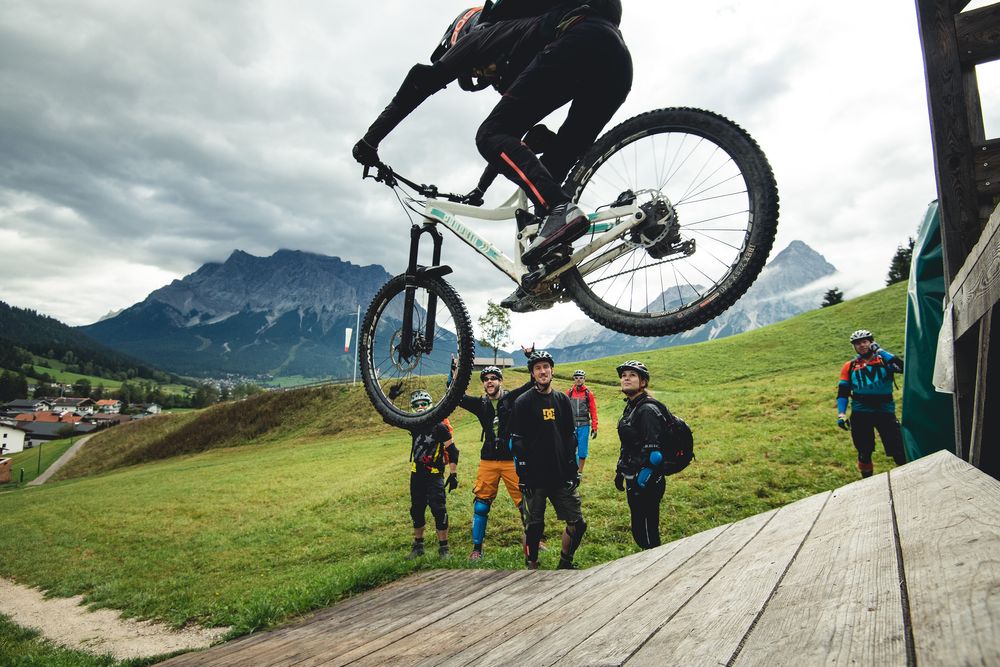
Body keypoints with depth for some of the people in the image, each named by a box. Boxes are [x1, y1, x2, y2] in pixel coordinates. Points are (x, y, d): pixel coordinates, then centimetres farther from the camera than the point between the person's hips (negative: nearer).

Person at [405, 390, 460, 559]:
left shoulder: (439, 426, -12)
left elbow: (452, 450, -10)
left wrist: (453, 474, -12)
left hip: (434, 476, -6)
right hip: (416, 475, 6)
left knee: (439, 511, -9)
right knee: (416, 511, 12)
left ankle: (443, 548, 1)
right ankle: (418, 546, 26)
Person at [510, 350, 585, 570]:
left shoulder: (563, 400, 10)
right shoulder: (523, 402, -3)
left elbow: (570, 435, 13)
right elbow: (517, 440, -5)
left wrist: (573, 468, 7)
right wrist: (523, 473, -9)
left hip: (562, 476, 4)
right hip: (535, 477, -4)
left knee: (577, 523, 4)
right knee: (534, 527, 5)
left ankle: (565, 563, 26)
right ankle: (531, 568, 24)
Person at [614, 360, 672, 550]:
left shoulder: (648, 409, -17)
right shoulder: (630, 407, 12)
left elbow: (653, 452, -23)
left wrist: (641, 482, -22)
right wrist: (620, 472, 20)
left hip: (646, 482, -10)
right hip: (633, 479, 10)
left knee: (646, 532, -1)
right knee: (638, 530, 19)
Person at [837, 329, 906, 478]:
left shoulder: (884, 361, 4)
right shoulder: (850, 367, 7)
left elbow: (902, 367, -18)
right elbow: (842, 393, 7)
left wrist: (881, 351, -16)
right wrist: (841, 414, -3)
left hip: (885, 411, -1)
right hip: (860, 414, 2)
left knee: (899, 451, -6)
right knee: (864, 453, 12)